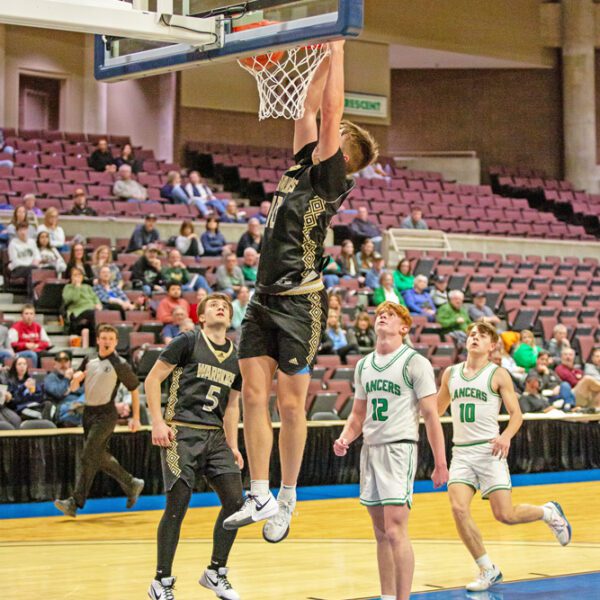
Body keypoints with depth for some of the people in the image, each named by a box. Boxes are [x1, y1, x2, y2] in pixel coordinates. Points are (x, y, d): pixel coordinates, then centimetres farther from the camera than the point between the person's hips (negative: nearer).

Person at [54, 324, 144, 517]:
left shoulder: (120, 364, -7)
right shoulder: (90, 360, 9)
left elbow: (134, 389, 0)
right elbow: (77, 376, 22)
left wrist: (136, 418, 1)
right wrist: (78, 375, -4)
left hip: (105, 414, -7)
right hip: (89, 412, 7)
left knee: (89, 457, -12)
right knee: (101, 457, 13)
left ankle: (75, 502, -11)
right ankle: (131, 484, 30)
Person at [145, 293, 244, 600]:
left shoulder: (236, 358, 15)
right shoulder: (187, 342, -3)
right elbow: (152, 379, -4)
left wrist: (232, 445, 15)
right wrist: (158, 422, -12)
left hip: (215, 436, 6)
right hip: (182, 433, -6)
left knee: (234, 500, -2)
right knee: (178, 505, -6)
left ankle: (215, 573, 15)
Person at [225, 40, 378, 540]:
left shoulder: (331, 178, -4)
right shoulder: (302, 167, 14)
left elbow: (330, 110, -8)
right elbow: (309, 107, 21)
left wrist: (338, 51, -2)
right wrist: (327, 57, 19)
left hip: (300, 302, -7)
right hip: (264, 298, 7)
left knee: (291, 402, -1)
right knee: (254, 394, 1)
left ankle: (287, 500, 10)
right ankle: (260, 497, 5)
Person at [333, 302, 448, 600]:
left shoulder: (415, 362, -4)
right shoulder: (364, 365, 15)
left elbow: (431, 416, -6)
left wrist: (440, 463, -10)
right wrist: (344, 438, 3)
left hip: (399, 448, -7)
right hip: (370, 449, 7)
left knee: (395, 530, -14)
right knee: (381, 533, 9)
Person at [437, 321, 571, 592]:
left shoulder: (498, 374, 0)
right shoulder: (451, 373, 12)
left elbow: (516, 413, -4)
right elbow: (437, 409, 26)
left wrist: (506, 436, -23)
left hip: (489, 451, -4)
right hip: (461, 452, 4)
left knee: (504, 514, -7)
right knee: (458, 509, -14)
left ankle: (549, 512, 26)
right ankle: (488, 570, 1)